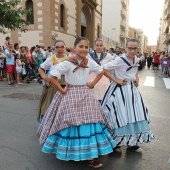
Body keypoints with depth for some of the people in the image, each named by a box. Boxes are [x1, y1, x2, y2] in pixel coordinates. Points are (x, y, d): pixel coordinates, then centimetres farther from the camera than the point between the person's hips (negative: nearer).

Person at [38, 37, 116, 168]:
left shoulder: (90, 62, 1)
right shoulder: (67, 63, -13)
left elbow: (101, 71, 18)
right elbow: (52, 77, -15)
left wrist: (92, 83, 8)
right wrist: (62, 90, -12)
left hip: (86, 96, 5)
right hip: (70, 96, -4)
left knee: (89, 122, 4)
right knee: (71, 124, 1)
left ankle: (90, 154, 18)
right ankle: (69, 153, 26)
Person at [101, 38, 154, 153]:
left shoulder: (136, 60, 6)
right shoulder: (120, 60, -15)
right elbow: (104, 69, -16)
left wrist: (137, 79, 7)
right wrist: (116, 80, -17)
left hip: (132, 90, 7)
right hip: (120, 90, -7)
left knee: (135, 115, 10)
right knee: (120, 116, 1)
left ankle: (132, 142, 27)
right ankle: (116, 141, 21)